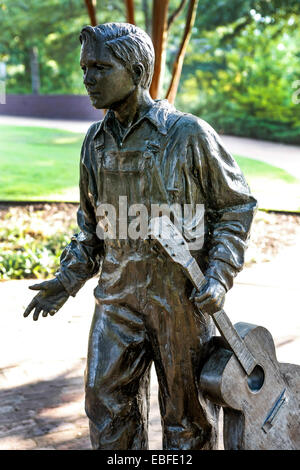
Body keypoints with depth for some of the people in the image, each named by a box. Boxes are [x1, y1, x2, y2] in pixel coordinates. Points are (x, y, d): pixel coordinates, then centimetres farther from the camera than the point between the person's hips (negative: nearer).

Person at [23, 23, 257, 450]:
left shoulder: (189, 134, -12)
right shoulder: (96, 140, 4)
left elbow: (237, 206, -4)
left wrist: (219, 278, -14)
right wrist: (68, 278, 6)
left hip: (181, 296, -4)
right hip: (117, 294, 5)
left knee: (186, 405, 11)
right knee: (106, 402, 11)